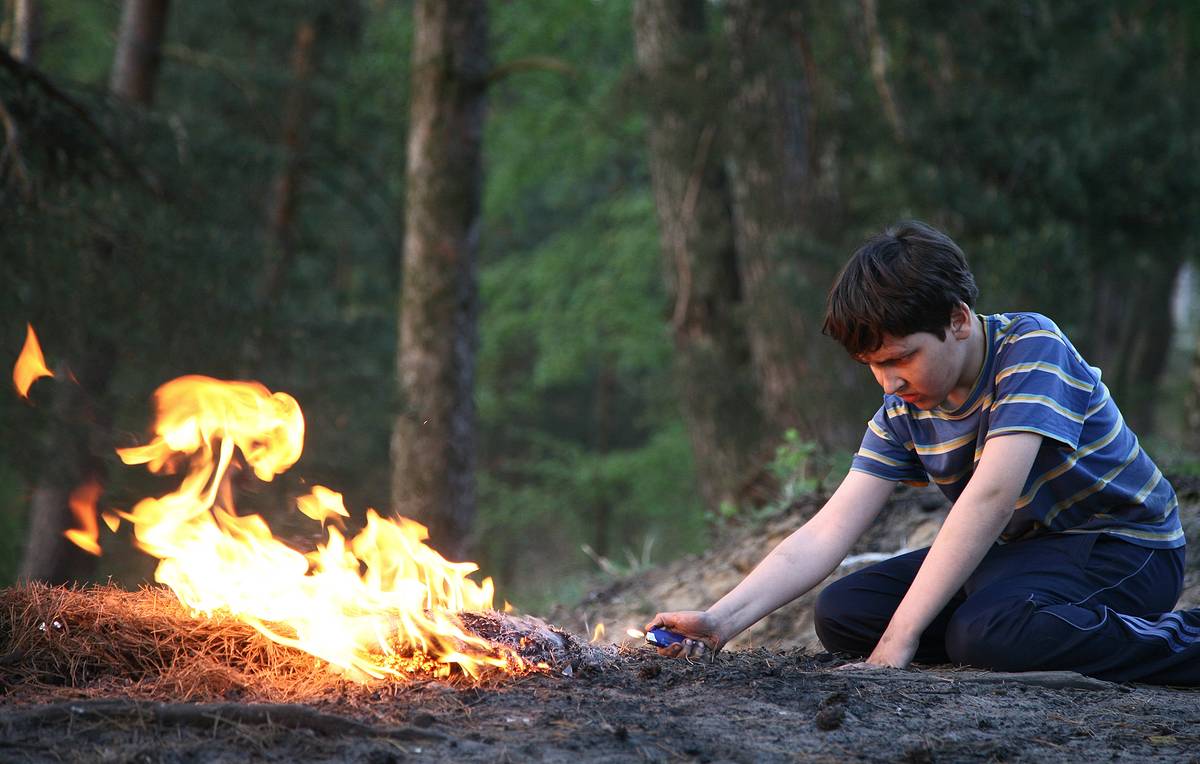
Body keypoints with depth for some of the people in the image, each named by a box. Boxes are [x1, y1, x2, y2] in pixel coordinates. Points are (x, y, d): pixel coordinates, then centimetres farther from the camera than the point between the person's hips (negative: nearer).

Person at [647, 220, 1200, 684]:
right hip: (1020, 550, 8)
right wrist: (723, 621, -25)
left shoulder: (1031, 345, -23)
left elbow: (991, 494, -34)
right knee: (839, 615, -3)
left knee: (985, 632, -36)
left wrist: (898, 640, -37)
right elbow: (826, 534, -8)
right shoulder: (902, 413, -3)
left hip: (1123, 544, -8)